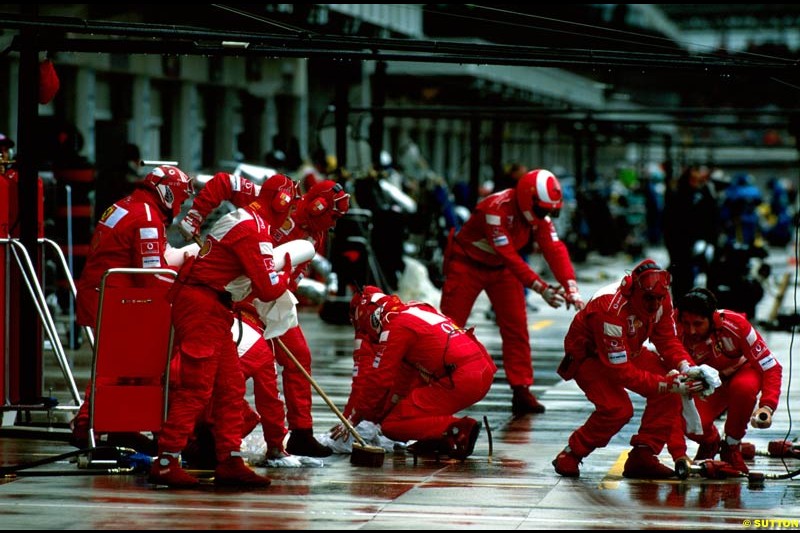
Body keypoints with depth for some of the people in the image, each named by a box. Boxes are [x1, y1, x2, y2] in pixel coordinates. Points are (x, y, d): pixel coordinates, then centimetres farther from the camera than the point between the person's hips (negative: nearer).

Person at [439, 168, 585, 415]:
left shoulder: (539, 214, -12)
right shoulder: (496, 209, -33)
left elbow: (555, 250, -17)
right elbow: (509, 256, -36)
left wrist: (571, 289, -30)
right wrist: (541, 288, -39)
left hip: (501, 269, 6)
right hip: (467, 264, -6)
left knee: (516, 328, -1)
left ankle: (522, 392, 3)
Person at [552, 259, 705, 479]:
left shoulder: (661, 299, -16)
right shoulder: (611, 310, -38)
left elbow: (668, 340, -6)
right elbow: (620, 370, -36)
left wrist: (685, 366, -26)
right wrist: (665, 384, -39)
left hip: (628, 351, 7)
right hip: (588, 356, -7)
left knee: (670, 391, -13)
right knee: (618, 409, -28)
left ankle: (642, 456, -4)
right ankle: (570, 455, -5)